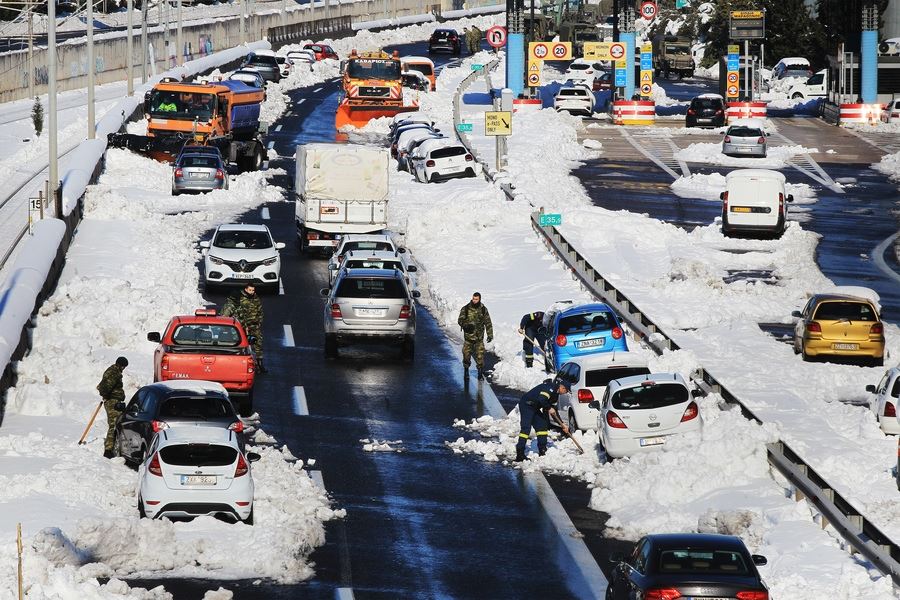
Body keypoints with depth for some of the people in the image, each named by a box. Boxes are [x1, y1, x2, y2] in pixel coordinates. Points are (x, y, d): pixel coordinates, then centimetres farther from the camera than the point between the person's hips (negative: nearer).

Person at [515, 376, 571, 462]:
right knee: (526, 428, -17)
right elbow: (541, 399, -32)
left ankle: (542, 451, 17)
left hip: (535, 408, 11)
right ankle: (520, 454, -20)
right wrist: (549, 408, -18)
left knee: (542, 426, 10)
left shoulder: (555, 394, 13)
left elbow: (554, 410, 18)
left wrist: (562, 424, 15)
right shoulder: (550, 387, -19)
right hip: (526, 405, -11)